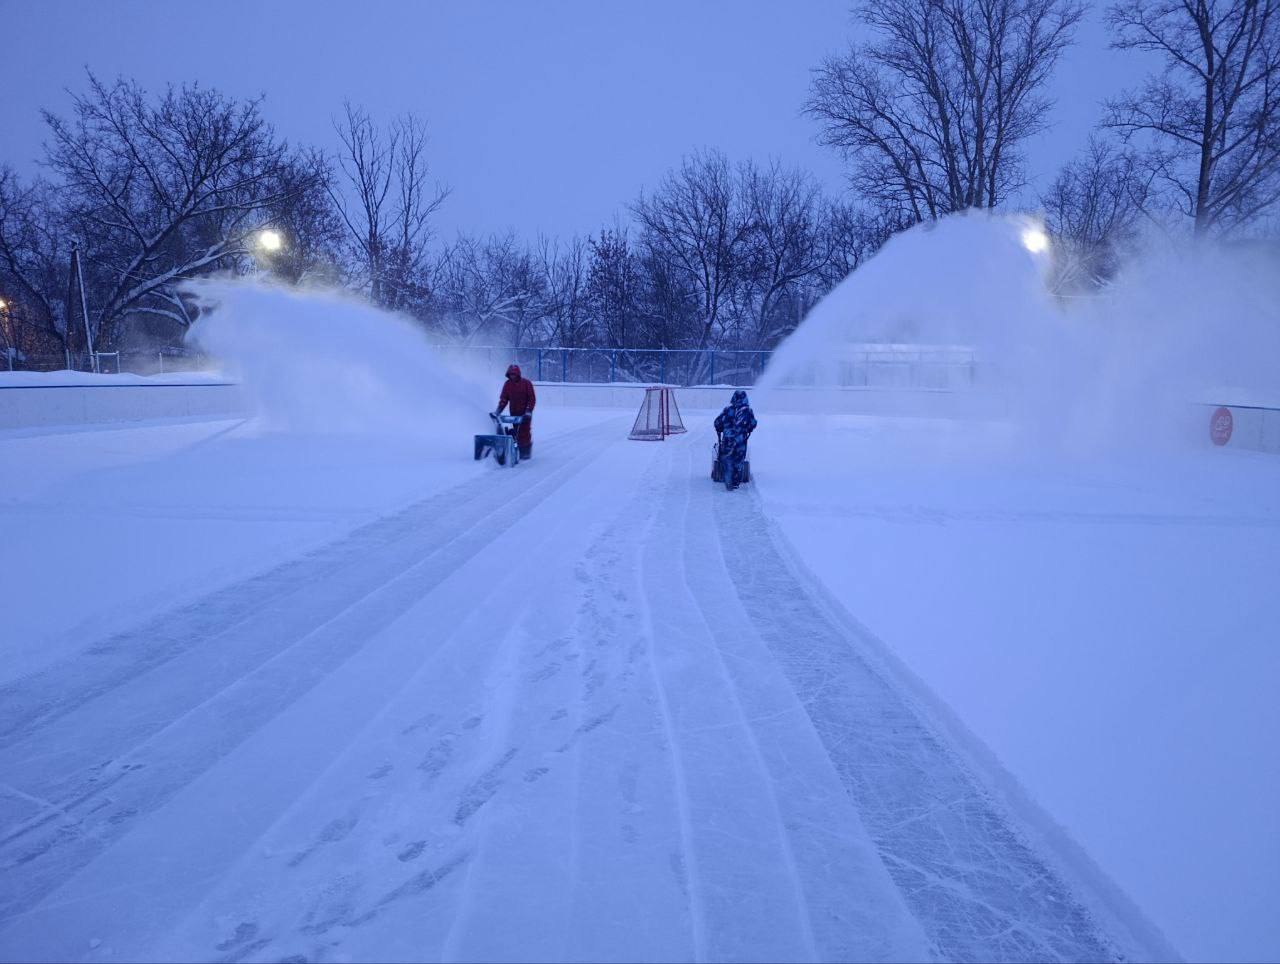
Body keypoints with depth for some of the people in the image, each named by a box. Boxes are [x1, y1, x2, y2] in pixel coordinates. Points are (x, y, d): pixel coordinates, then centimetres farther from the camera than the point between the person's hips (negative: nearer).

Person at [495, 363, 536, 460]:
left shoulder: (526, 383, -6)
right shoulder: (507, 384, 5)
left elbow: (532, 398, -7)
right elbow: (503, 398, 6)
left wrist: (528, 411, -17)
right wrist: (499, 410, -7)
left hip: (525, 412, -4)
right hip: (514, 412, 4)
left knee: (525, 432, -7)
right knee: (516, 433, 1)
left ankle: (527, 452, 0)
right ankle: (519, 451, 7)